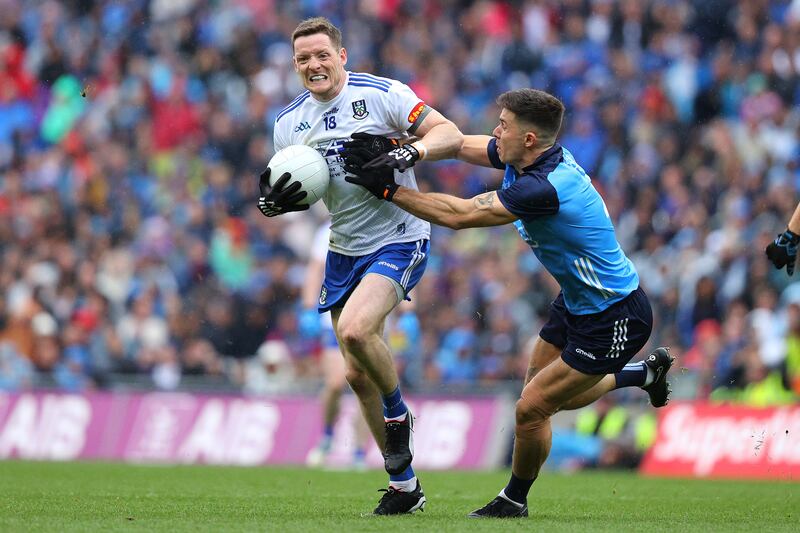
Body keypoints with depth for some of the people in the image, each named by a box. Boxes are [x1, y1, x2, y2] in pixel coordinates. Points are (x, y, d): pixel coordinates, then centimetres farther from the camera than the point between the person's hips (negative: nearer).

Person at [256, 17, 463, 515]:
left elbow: (451, 135, -14)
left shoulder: (381, 94, -11)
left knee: (355, 329, -29)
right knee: (359, 374, 6)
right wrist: (274, 202, -8)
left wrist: (409, 152, -32)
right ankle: (404, 485, 18)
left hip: (399, 241, -7)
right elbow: (295, 190, 16)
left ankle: (398, 415, -1)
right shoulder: (289, 122, 6)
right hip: (344, 250, 7)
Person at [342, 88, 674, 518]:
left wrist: (387, 188, -24)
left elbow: (458, 215, -30)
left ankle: (514, 501, 21)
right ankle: (645, 372, 43)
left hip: (613, 320, -10)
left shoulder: (543, 188, -33)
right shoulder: (524, 159, -6)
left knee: (531, 408, -3)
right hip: (576, 301, 10)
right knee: (558, 396, 24)